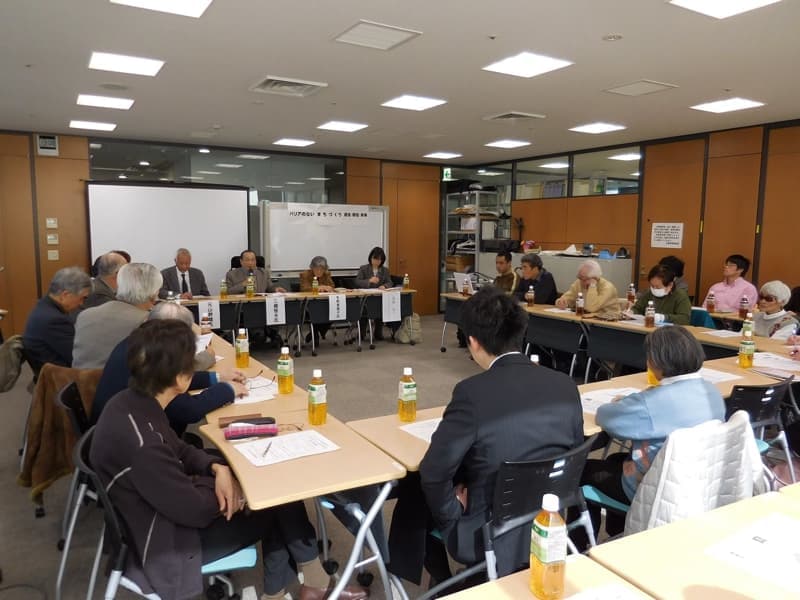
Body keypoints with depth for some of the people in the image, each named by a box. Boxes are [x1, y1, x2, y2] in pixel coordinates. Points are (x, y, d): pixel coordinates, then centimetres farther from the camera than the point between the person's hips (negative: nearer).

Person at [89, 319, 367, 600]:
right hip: (165, 544, -8)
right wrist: (220, 476, -6)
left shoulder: (131, 403, -7)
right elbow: (195, 509, -25)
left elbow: (178, 450, 8)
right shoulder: (139, 441, -35)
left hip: (165, 513, 8)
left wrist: (218, 468, -10)